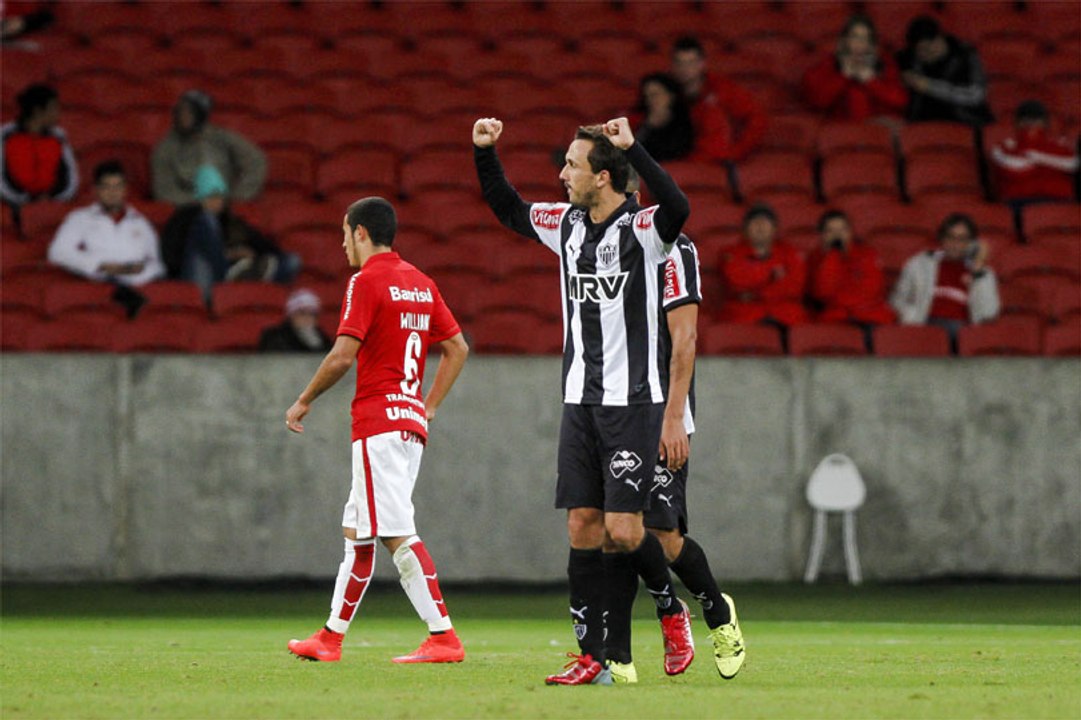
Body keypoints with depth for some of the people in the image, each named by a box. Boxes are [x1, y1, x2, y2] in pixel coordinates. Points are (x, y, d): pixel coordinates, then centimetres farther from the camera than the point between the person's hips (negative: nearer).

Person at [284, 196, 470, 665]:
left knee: (397, 533, -9)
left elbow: (342, 356, -16)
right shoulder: (420, 283, 14)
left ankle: (443, 638, -13)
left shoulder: (367, 282, -10)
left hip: (379, 421, -9)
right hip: (411, 417, 9)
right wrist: (430, 406, 18)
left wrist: (304, 401, -3)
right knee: (357, 530, 12)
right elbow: (457, 348, 17)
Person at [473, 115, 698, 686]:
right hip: (580, 401, 6)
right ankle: (593, 657, 5)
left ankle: (671, 609, 19)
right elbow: (508, 210, 25)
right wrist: (484, 153, 12)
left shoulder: (642, 229, -11)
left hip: (633, 403, -6)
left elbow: (677, 207, -34)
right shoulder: (567, 224, 9)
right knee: (582, 528, 2)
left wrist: (631, 148, -36)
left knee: (623, 529, -9)